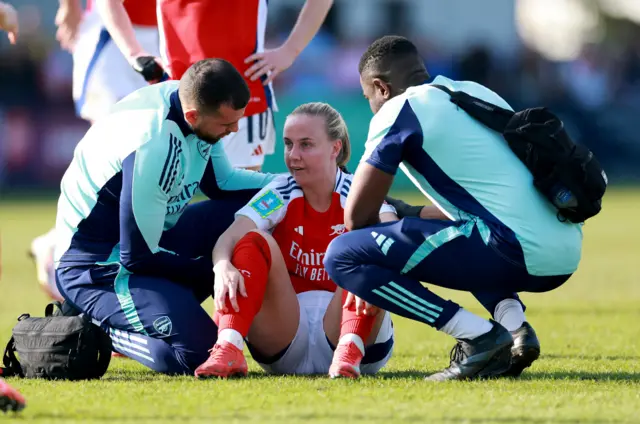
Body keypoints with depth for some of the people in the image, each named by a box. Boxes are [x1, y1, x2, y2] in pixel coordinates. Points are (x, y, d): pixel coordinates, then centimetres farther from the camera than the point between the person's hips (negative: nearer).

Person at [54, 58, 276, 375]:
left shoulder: (186, 97, -6)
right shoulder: (152, 148, -32)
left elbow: (221, 182, 13)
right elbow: (138, 257, -24)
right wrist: (217, 271, -13)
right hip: (96, 266, -9)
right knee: (197, 352, -25)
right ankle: (97, 331, -1)